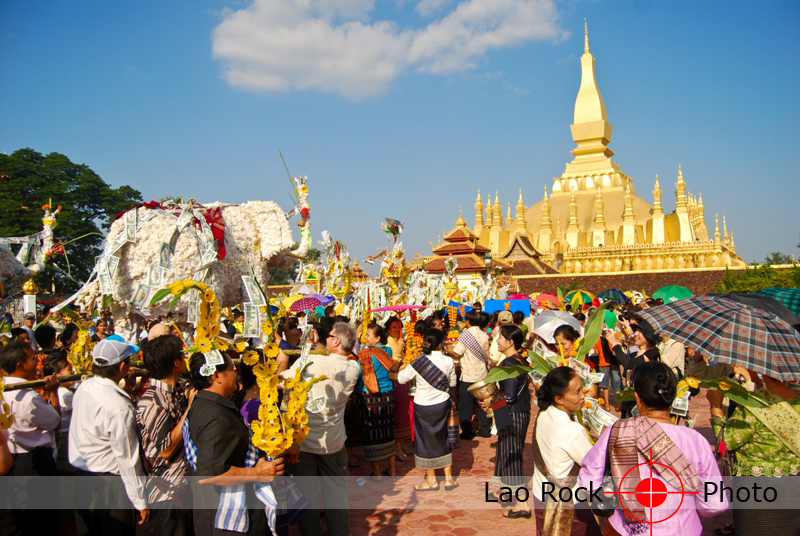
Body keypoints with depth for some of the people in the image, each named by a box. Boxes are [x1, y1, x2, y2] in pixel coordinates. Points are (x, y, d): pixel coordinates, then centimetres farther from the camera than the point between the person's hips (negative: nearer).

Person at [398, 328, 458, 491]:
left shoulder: (418, 363, -18)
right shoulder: (448, 361, -12)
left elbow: (401, 379, -7)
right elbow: (453, 383, 2)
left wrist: (404, 369, 12)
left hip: (423, 406, -2)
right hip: (442, 404, 3)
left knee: (426, 440, 13)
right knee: (443, 439, 18)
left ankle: (431, 480, 23)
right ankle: (448, 478, 24)